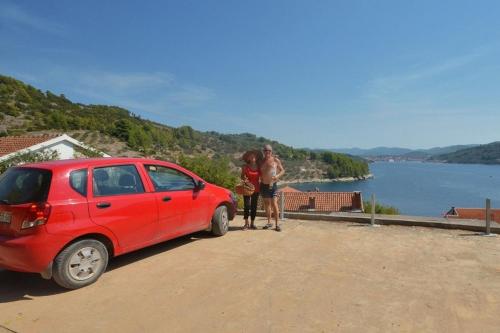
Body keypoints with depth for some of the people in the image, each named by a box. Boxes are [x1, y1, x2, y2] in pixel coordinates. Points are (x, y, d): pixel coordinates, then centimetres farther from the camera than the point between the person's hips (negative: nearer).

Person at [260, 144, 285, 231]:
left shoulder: (276, 160, -2)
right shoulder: (261, 161, 8)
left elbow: (282, 170, 2)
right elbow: (259, 173, 17)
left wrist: (277, 176, -16)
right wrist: (260, 178, -2)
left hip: (273, 185, -4)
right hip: (264, 185, 4)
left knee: (274, 204, -10)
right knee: (267, 204, 11)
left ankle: (276, 224, -4)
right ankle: (269, 222, 23)